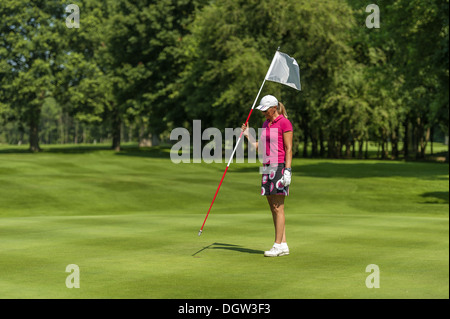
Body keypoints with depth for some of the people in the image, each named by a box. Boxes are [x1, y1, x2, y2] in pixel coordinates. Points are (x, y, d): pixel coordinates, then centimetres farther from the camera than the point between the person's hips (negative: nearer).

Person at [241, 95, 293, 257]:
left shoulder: (284, 123, -7)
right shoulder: (266, 124, 17)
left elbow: (289, 149, -11)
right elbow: (260, 147, 20)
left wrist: (287, 170, -16)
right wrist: (248, 135, 11)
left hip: (280, 167, -8)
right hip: (267, 167, 8)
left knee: (278, 207, -8)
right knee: (273, 208, 7)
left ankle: (278, 245, -5)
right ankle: (283, 245, 11)